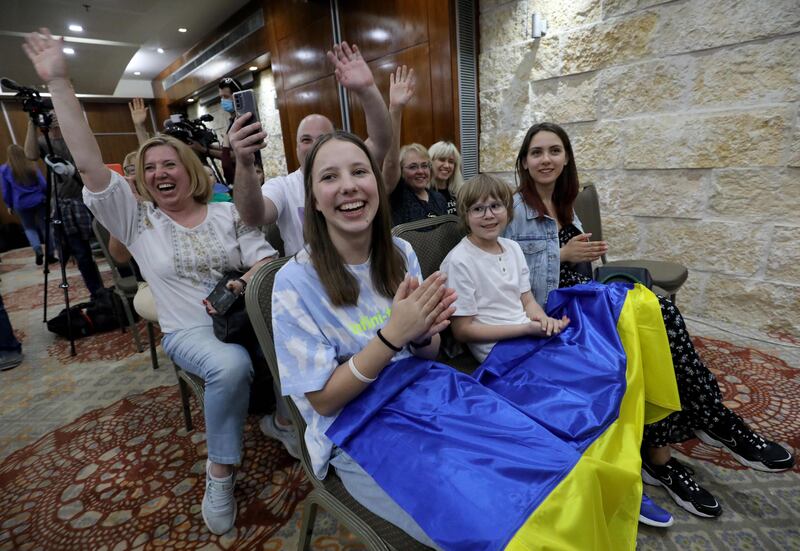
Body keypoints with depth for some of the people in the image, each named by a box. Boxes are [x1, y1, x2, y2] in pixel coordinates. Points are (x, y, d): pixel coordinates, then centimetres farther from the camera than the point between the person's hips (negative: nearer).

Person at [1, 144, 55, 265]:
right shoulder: (31, 166, -2)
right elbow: (43, 184, -2)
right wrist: (46, 197, 15)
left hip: (21, 204, 0)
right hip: (38, 201, 0)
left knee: (29, 228, 16)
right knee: (45, 226, 7)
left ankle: (38, 251, -2)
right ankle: (50, 254, 5)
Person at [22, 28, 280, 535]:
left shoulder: (226, 213, 7)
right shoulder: (136, 218, 5)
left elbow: (266, 258, 2)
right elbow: (91, 164, -6)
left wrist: (247, 283, -20)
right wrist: (59, 84, -8)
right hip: (188, 330, -1)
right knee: (232, 365, -34)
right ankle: (221, 475, -11)